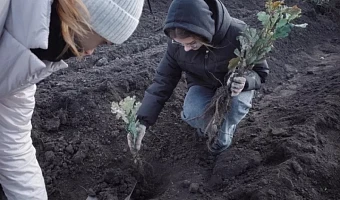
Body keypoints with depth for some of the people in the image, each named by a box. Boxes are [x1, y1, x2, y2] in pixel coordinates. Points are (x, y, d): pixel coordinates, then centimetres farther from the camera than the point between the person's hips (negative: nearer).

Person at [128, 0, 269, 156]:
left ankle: (225, 129, -1)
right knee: (191, 115, -30)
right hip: (202, 86, 2)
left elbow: (261, 71, -16)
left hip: (233, 85, -1)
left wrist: (245, 82, -42)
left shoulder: (238, 35, -32)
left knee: (238, 102, -36)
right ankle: (209, 125, 7)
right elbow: (163, 80, -17)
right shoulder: (177, 42, -23)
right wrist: (143, 121, -29)